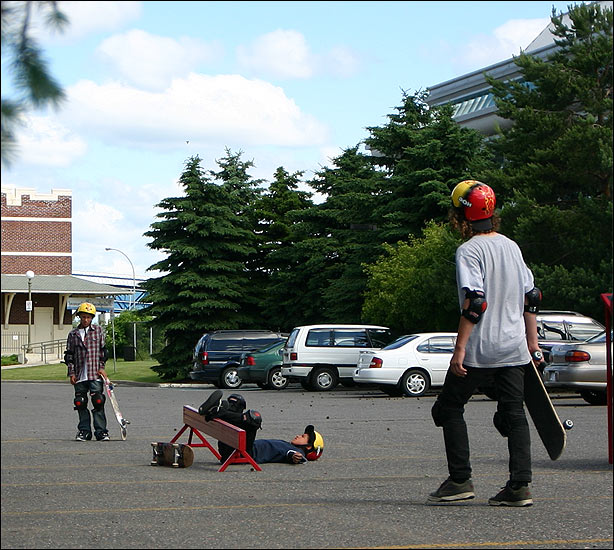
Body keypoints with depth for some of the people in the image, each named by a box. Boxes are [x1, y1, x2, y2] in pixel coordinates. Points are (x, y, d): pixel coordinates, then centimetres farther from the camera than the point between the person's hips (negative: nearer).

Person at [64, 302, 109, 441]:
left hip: (95, 374, -2)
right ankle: (84, 430, 14)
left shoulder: (98, 330, 8)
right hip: (80, 375, 2)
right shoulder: (73, 334, 10)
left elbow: (102, 349, 9)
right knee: (80, 403, 5)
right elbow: (69, 355, 10)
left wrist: (102, 367, 1)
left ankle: (101, 431, -2)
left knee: (98, 401, -7)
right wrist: (71, 373, 3)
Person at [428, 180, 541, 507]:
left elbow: (474, 302, -19)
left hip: (480, 349, -6)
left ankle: (460, 480, 4)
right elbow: (531, 296, 15)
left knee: (450, 407, 8)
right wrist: (532, 341, 22)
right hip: (514, 348, 6)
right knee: (513, 413, 7)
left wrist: (460, 348, -19)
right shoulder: (511, 246, 12)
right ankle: (520, 486, 0)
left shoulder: (469, 250, -11)